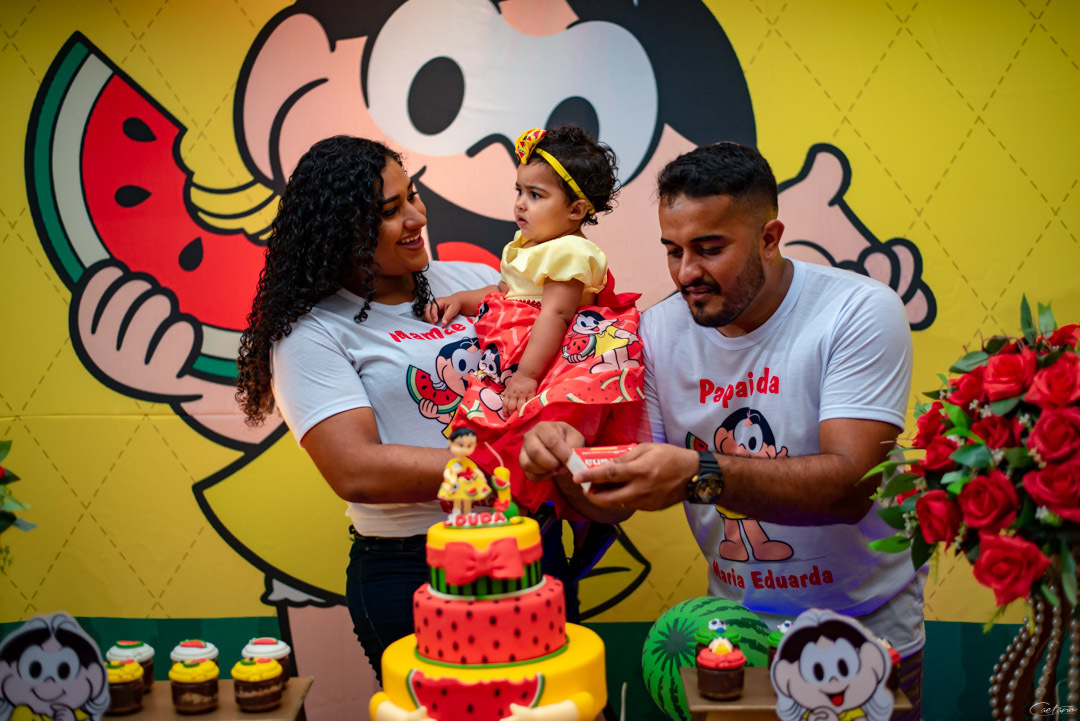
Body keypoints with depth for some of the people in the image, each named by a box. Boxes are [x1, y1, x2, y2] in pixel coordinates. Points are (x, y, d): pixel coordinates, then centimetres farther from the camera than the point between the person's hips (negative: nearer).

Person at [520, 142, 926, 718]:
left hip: (866, 632, -3)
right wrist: (570, 458, -26)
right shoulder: (659, 331, -5)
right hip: (736, 629, 3)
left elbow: (851, 485, -29)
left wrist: (700, 474, -42)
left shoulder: (860, 313, -18)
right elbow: (622, 502, -4)